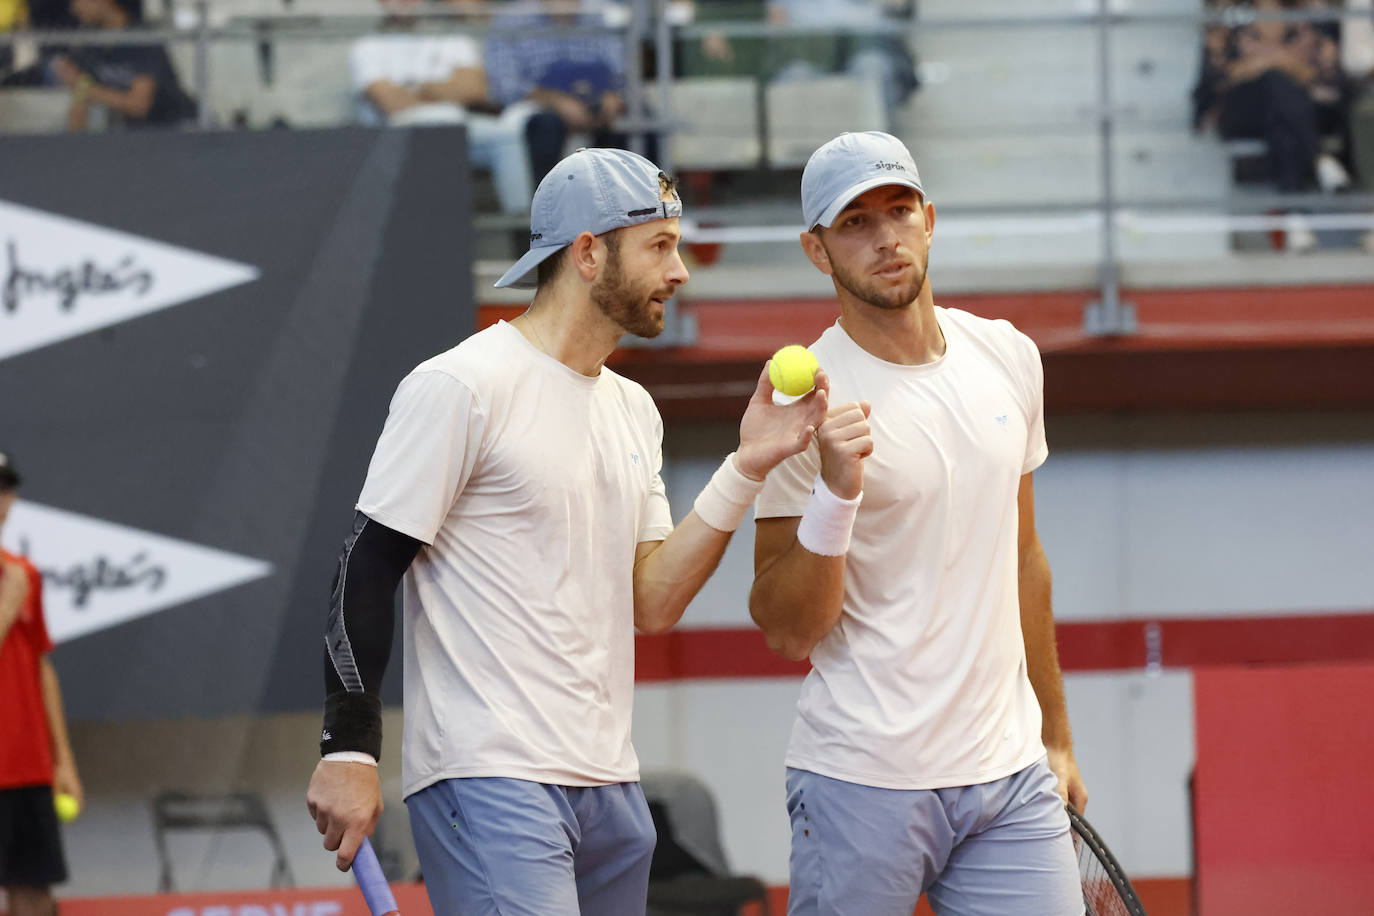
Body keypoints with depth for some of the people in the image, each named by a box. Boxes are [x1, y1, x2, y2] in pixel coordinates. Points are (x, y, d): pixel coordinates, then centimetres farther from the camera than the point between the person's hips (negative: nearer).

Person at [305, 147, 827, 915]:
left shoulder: (633, 410, 17)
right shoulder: (462, 387, -8)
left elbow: (652, 605, 11)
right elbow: (369, 567, -10)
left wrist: (745, 471, 2)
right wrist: (349, 751, -15)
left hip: (611, 790, 8)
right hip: (490, 786, -8)